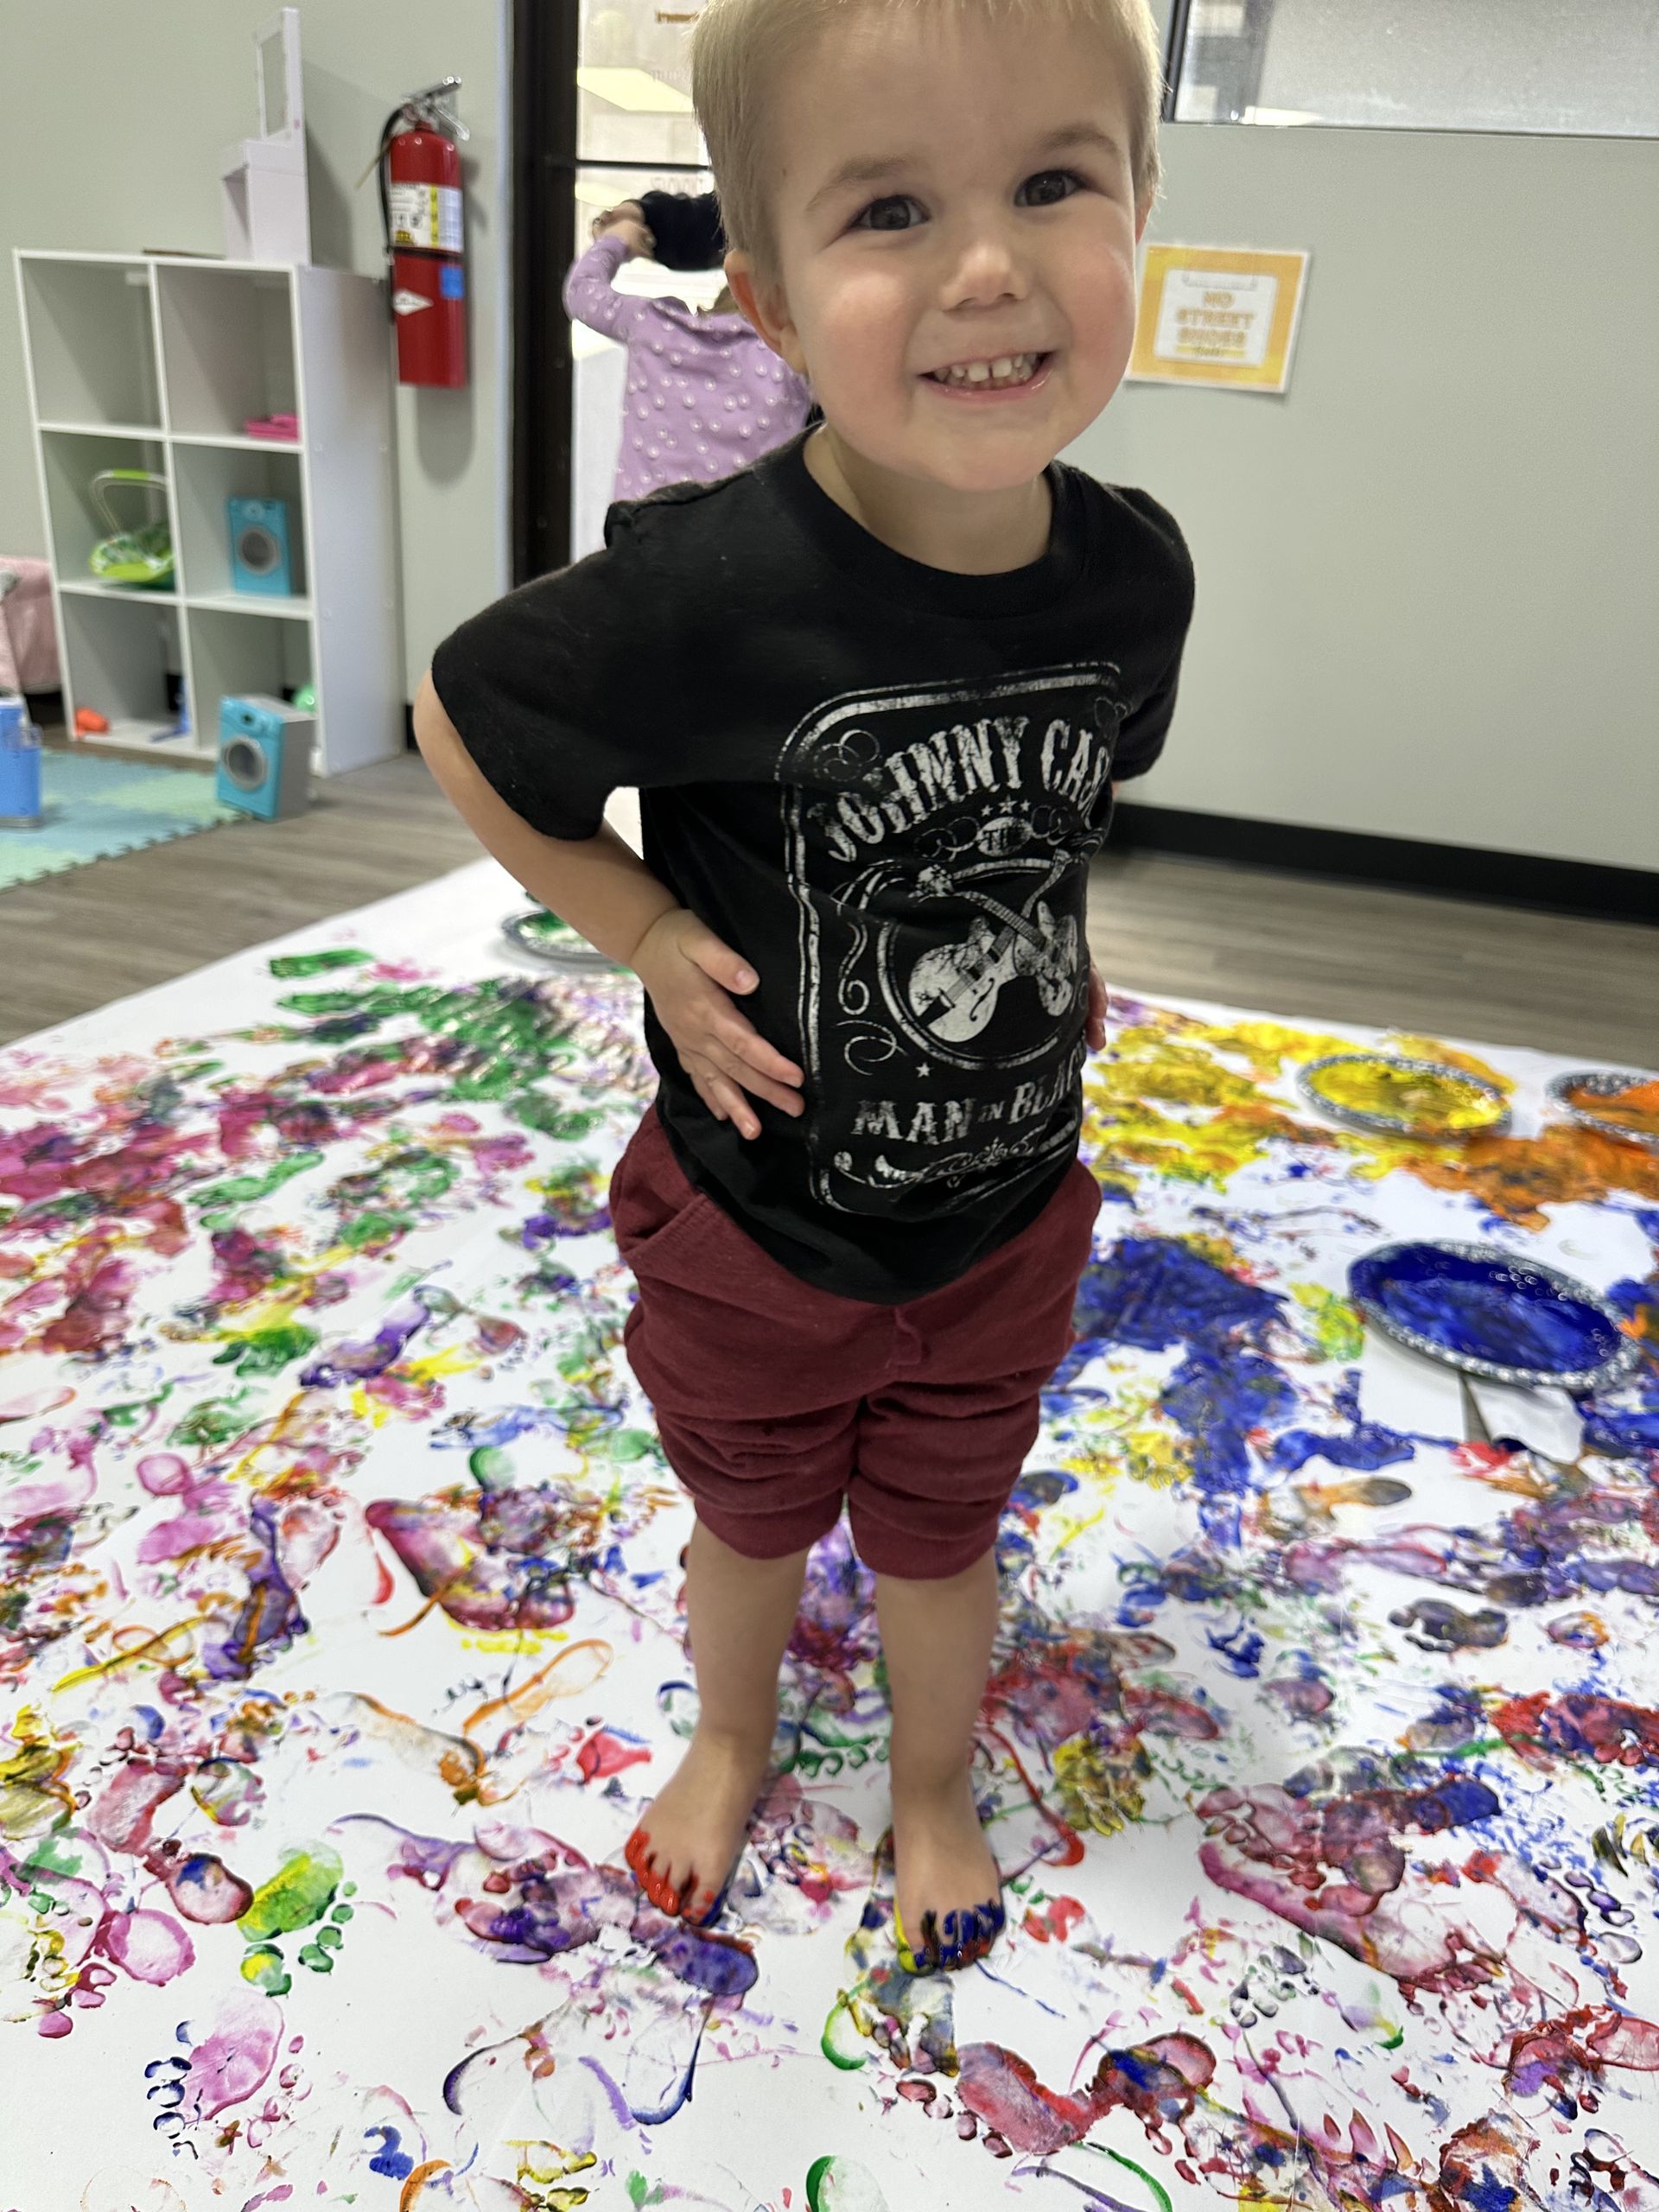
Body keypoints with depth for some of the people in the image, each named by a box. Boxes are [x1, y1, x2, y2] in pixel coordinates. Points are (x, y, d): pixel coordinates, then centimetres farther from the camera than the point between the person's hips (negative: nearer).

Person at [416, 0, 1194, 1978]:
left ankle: (935, 1790, 56)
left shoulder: (1135, 574, -13)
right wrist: (649, 939, -16)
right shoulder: (708, 593, -28)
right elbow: (462, 724, -12)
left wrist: (1052, 950, -2)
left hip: (1006, 1217, 3)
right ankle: (729, 1745, 58)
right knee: (751, 1525, 24)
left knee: (938, 1534, 24)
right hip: (755, 1217, -2)